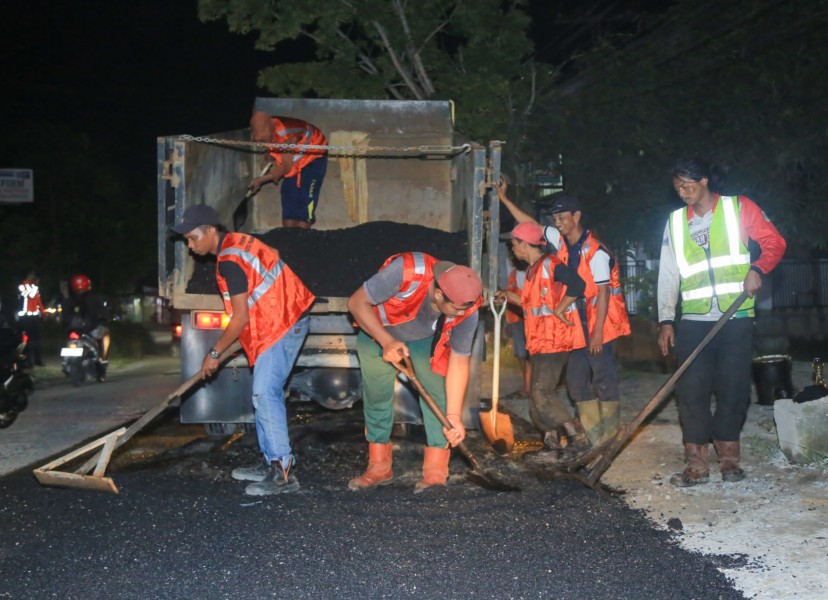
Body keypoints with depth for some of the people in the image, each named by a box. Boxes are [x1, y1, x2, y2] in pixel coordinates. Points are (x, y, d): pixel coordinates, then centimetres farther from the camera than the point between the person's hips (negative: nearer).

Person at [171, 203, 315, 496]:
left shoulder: (229, 261, -19)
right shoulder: (237, 242, 11)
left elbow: (241, 318, -19)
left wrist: (214, 353, -9)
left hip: (282, 325, -11)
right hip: (285, 319, 11)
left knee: (266, 394, -14)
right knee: (265, 394, 13)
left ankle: (282, 473, -15)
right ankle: (270, 461, 20)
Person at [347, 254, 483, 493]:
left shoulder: (467, 312, -31)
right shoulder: (405, 273, -42)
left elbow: (459, 361, -22)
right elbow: (357, 303, -30)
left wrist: (454, 416, -26)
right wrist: (386, 341, -39)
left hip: (428, 339, 1)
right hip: (377, 330, -1)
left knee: (437, 396, -12)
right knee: (376, 398, 3)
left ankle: (435, 473, -6)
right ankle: (379, 469, 18)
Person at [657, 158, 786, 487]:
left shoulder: (739, 207, 3)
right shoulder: (674, 221, 12)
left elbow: (774, 242, 4)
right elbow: (668, 274, 10)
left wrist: (757, 269, -16)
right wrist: (666, 320, 2)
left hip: (736, 318, -2)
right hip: (693, 321, 2)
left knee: (733, 388, 1)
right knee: (691, 391, -3)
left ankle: (729, 458, 15)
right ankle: (696, 464, 3)